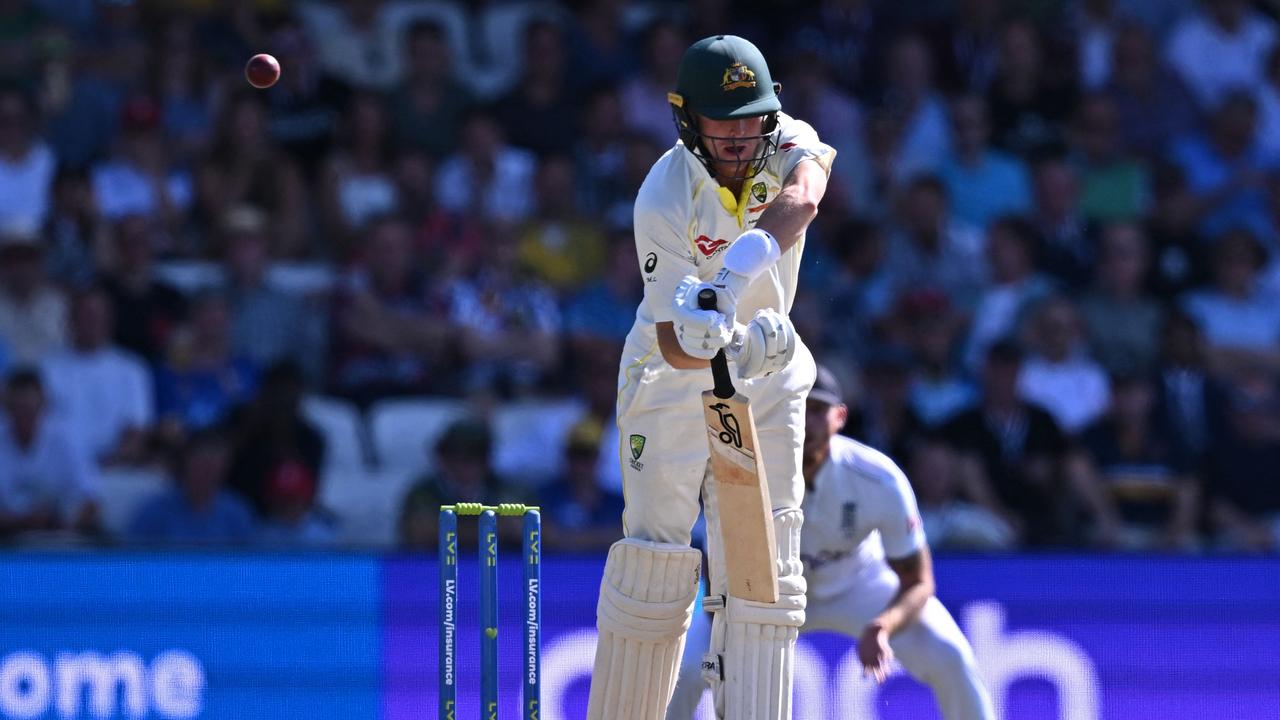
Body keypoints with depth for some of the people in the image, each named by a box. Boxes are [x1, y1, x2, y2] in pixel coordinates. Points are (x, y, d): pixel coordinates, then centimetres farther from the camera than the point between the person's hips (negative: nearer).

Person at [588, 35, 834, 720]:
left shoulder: (790, 145, -15)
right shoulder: (663, 201, -24)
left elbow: (798, 202, -40)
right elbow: (676, 346, -28)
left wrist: (738, 269, -57)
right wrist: (740, 343, -49)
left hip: (766, 381, 3)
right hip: (671, 381, -3)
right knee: (655, 556, -4)